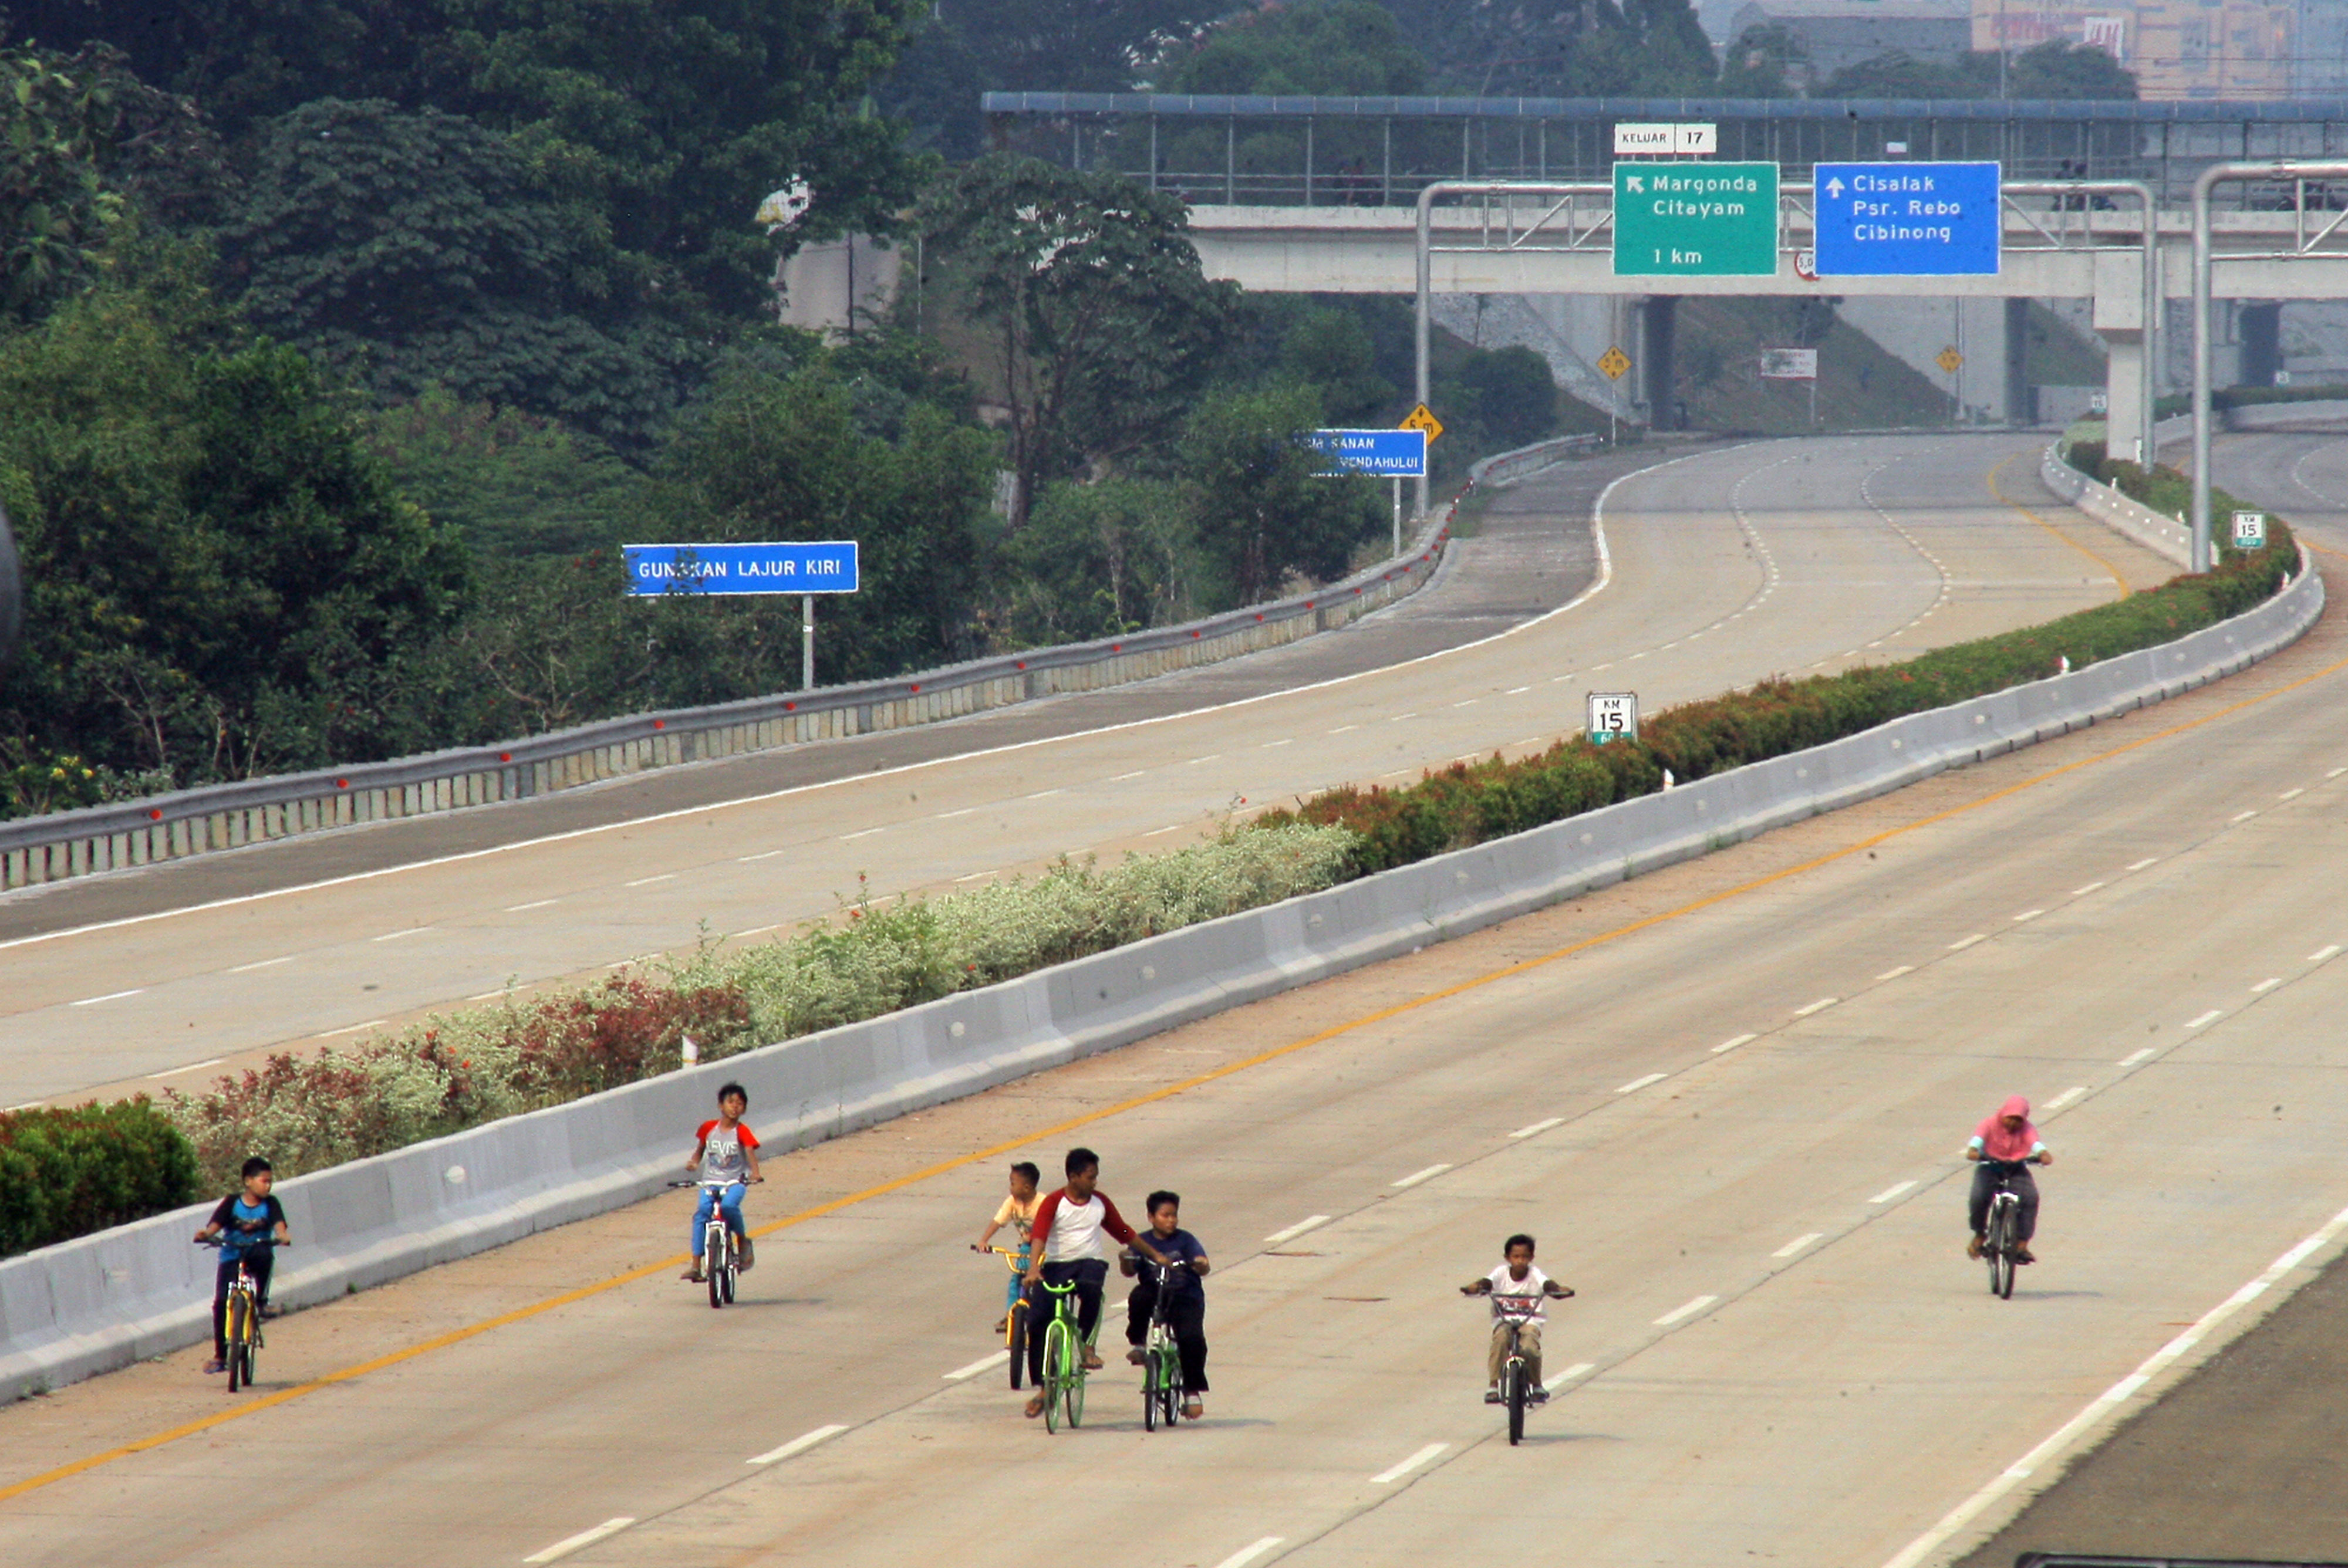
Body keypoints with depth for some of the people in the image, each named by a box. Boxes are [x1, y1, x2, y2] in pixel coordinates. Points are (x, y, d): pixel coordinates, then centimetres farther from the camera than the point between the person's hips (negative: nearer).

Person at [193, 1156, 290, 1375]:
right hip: (231, 1256, 0)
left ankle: (262, 1301, -16)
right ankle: (220, 1356, 0)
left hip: (256, 1253, 0)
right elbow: (216, 1223, -15)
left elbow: (279, 1223, -17)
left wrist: (282, 1236, -40)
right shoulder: (232, 1202, -3)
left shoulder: (270, 1204, -1)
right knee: (221, 1301, -11)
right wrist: (206, 1234, -37)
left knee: (265, 1255, -37)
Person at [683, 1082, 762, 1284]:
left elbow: (750, 1152, -19)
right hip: (710, 1182, 3)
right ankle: (696, 1265, -22)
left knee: (729, 1206, -34)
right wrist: (693, 1162, -4)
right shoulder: (708, 1128, 5)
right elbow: (700, 1149, 18)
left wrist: (755, 1173, -37)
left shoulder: (742, 1132, -5)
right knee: (701, 1213, -21)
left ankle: (743, 1240, -5)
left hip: (734, 1182, -3)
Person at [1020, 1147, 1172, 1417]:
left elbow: (1124, 1233, 21)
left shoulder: (1100, 1203, 9)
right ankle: (1040, 1388, 0)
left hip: (1090, 1262, 1)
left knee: (1090, 1288, -37)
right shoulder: (1054, 1203, -4)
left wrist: (1155, 1255, 24)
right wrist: (1033, 1268, -34)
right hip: (1057, 1264, -1)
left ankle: (1087, 1344, -16)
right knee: (1037, 1321, -13)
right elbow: (1039, 1236, -18)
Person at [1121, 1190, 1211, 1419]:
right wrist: (1126, 1261, -27)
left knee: (1192, 1338, -20)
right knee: (1139, 1297, -32)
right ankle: (1137, 1345, -12)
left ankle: (1192, 1392, -8)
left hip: (1186, 1298, -1)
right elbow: (1130, 1271, -5)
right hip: (1155, 1295, 1)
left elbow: (1203, 1267, -7)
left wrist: (1200, 1265, -30)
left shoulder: (1185, 1240, 3)